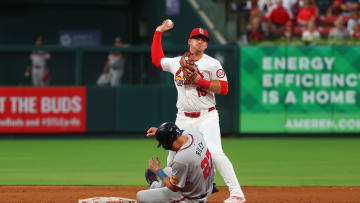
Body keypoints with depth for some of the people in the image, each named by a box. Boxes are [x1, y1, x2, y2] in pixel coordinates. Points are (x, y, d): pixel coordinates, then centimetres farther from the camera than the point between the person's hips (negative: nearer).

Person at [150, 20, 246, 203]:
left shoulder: (212, 64, -3)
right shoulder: (176, 63, 11)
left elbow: (224, 88, -9)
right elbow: (156, 59, 27)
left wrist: (199, 81, -17)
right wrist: (158, 32, 26)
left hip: (206, 117, -5)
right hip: (183, 119, 5)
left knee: (215, 153, -20)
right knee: (173, 157, 5)